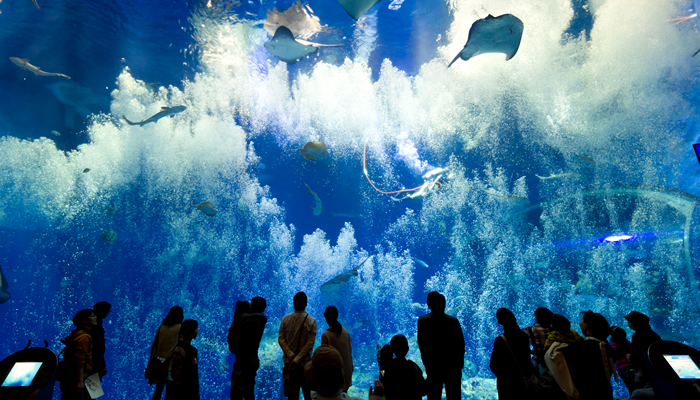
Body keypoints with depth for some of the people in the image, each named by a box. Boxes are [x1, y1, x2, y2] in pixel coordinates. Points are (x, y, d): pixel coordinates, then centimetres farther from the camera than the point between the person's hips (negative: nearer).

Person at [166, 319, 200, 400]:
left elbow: (171, 367, 9)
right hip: (184, 389, -7)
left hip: (172, 386, 7)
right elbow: (193, 373, -19)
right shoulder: (191, 350, -21)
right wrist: (196, 391, -10)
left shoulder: (176, 347, 1)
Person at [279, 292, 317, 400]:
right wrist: (297, 359, -14)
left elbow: (280, 339, -7)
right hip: (305, 362, -2)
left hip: (288, 361, 2)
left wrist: (291, 355, -10)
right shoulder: (311, 321, -12)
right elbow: (310, 343, -16)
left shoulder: (285, 318, -4)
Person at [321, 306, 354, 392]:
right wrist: (351, 366, 17)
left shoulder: (325, 335, -21)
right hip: (347, 369, 5)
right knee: (344, 394, 19)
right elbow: (350, 350, 4)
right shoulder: (345, 331, -6)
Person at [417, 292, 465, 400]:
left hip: (434, 366, -2)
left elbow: (421, 344, -4)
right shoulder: (454, 321, -4)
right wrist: (460, 363, 12)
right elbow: (461, 344, 1)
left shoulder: (423, 320, -9)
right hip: (453, 366, 2)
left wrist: (426, 362, 8)